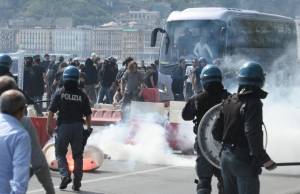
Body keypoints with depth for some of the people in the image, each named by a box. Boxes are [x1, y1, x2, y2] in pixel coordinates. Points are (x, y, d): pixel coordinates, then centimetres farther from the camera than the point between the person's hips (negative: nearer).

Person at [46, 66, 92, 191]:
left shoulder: (59, 93, -4)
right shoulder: (82, 95, 2)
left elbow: (51, 111, -7)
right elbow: (88, 114, 4)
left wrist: (48, 126, -1)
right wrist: (89, 128, 15)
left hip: (63, 126, -2)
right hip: (78, 127, 2)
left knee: (60, 153, 11)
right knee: (77, 155, 11)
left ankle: (65, 174, -11)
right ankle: (77, 182, 11)